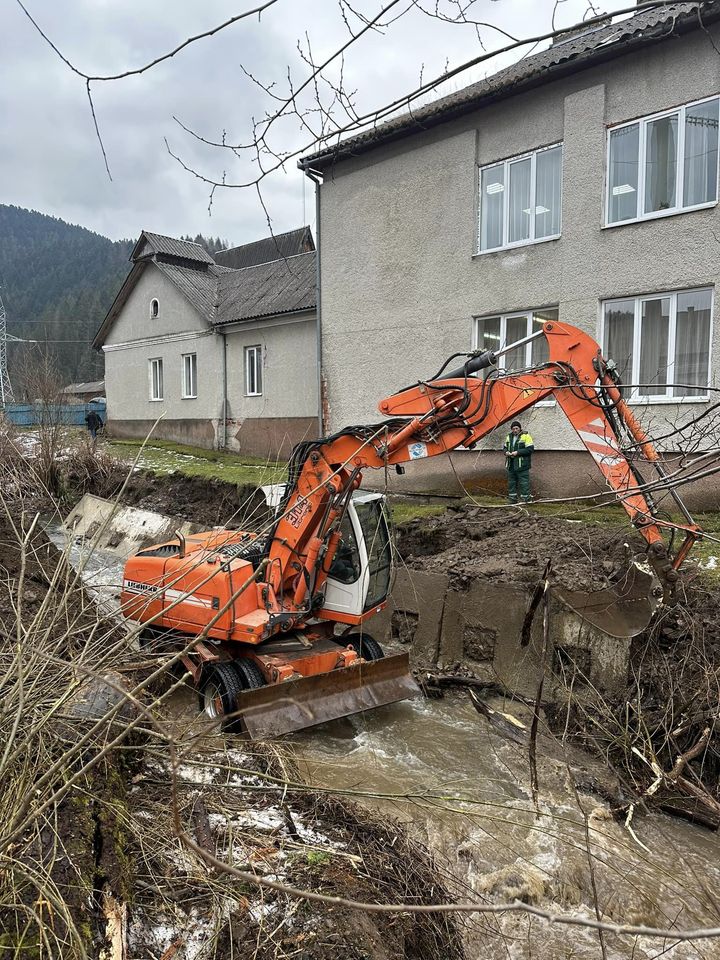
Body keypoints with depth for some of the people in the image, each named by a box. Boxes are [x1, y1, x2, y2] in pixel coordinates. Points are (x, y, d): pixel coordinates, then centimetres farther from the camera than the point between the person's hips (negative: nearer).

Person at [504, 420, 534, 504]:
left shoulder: (526, 436, -8)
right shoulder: (509, 437, 13)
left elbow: (530, 449, -14)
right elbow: (505, 447, 24)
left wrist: (518, 452, -19)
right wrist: (506, 452, 0)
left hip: (522, 465, -6)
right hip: (511, 465, 7)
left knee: (524, 482, -4)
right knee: (511, 482, 12)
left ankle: (526, 499, 3)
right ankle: (512, 499, 21)